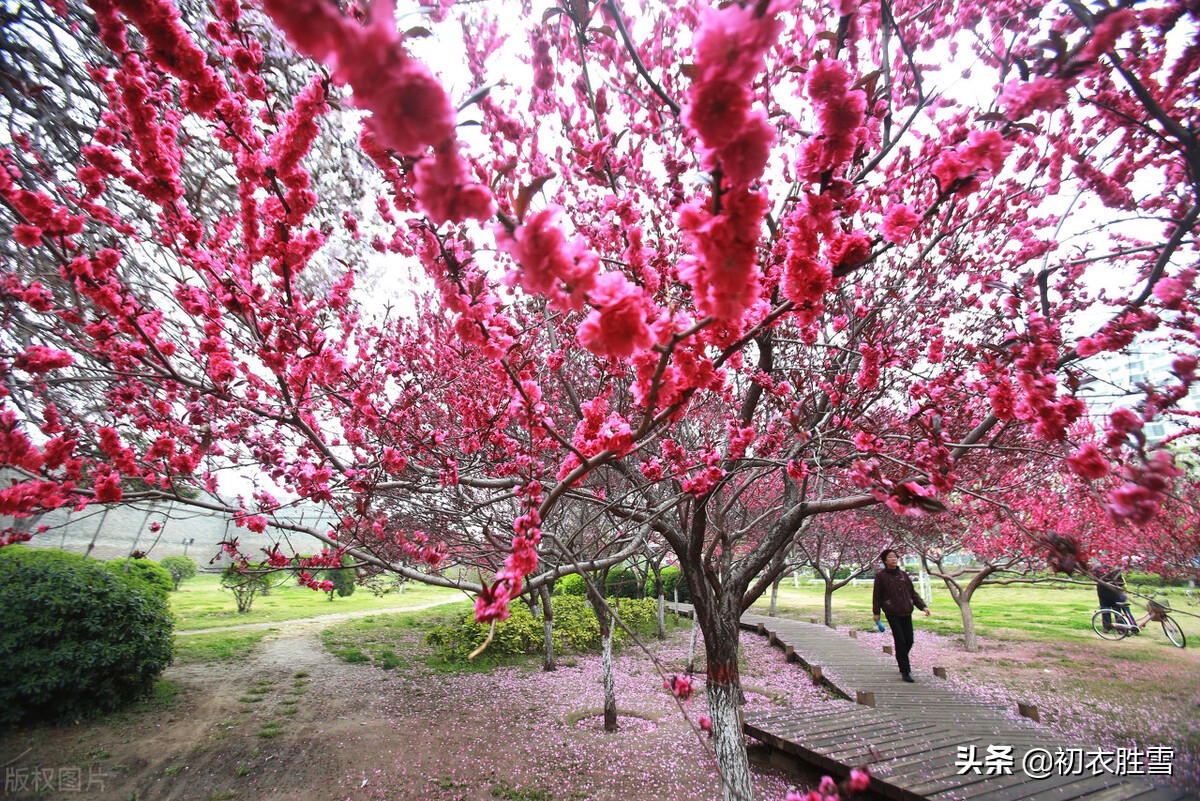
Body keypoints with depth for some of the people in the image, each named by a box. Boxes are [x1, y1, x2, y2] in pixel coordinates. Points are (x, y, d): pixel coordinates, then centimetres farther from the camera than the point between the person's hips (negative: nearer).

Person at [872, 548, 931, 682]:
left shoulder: (903, 575, 9)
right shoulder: (881, 576, -3)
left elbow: (913, 593, 13)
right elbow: (877, 596, 0)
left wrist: (923, 606, 1)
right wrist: (876, 613, 0)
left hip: (906, 612, 4)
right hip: (892, 613, -4)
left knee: (909, 641, 5)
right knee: (900, 640, -7)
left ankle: (901, 662, 31)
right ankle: (905, 671, 3)